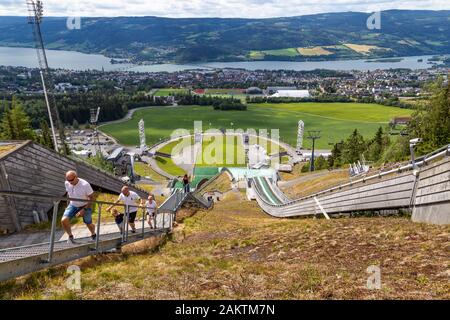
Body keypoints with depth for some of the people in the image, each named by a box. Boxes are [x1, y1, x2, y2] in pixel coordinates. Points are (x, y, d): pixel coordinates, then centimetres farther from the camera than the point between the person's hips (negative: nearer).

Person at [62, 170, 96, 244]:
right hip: (73, 205, 3)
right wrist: (68, 204, 12)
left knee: (89, 224, 7)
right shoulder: (67, 183, -13)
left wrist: (84, 210, -26)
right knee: (64, 220, -18)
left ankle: (93, 235, 42)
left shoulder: (85, 185, -29)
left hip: (85, 206, -3)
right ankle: (70, 236, 8)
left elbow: (91, 198, -21)